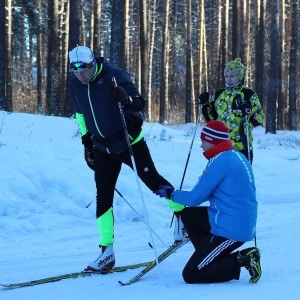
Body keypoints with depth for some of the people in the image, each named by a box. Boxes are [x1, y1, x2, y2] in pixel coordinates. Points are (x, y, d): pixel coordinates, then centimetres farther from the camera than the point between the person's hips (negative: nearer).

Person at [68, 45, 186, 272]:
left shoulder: (113, 76, -18)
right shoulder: (76, 86, -1)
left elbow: (139, 102, -22)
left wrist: (127, 99, -45)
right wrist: (87, 142, 16)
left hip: (130, 142, -4)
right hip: (103, 149, 5)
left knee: (151, 180, 2)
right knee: (103, 198, -2)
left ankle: (181, 212, 30)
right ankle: (107, 252, 0)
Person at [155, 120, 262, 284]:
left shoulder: (220, 161, -17)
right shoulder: (237, 156, 12)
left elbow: (195, 198, -12)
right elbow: (207, 191, 21)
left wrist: (171, 194, 6)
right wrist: (176, 194, 18)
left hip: (230, 231, -10)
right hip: (244, 224, 10)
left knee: (190, 275, -4)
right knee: (187, 214, 23)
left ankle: (242, 260, -9)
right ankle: (211, 258, 13)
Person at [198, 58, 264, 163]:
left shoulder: (248, 94, -1)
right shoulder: (219, 94, 14)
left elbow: (259, 117, -4)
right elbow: (212, 118, 18)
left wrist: (248, 112, -22)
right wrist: (205, 105, 4)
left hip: (241, 144, -5)